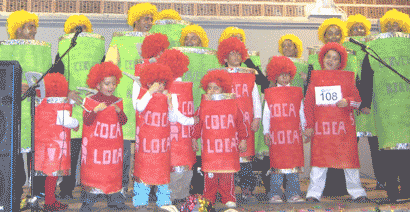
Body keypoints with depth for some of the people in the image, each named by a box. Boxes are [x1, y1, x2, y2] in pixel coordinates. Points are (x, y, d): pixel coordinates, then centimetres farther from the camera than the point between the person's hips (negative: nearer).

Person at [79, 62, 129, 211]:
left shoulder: (117, 101, 6)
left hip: (113, 143, 4)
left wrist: (119, 111, -18)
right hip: (95, 143, -3)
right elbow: (87, 121, -12)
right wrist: (96, 110, -27)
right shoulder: (90, 101, -4)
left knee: (113, 170, 9)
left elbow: (123, 122, 1)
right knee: (93, 169, -1)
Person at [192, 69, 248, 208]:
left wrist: (243, 140, 10)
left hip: (228, 147, 0)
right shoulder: (203, 107, 5)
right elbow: (197, 123, 15)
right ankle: (209, 199, 16)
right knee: (210, 175, 2)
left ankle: (228, 199, 15)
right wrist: (194, 138, 16)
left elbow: (241, 123, 10)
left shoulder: (232, 105, 4)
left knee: (227, 175, 1)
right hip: (209, 148, 1)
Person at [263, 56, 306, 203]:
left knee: (294, 163, 1)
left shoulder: (297, 93, 13)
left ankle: (293, 194, 9)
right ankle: (275, 195, 4)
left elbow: (302, 113, 17)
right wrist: (266, 133, 4)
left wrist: (305, 130, 14)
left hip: (293, 134, 2)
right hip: (276, 135, -2)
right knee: (277, 164, -3)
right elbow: (266, 115, 9)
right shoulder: (270, 94, 9)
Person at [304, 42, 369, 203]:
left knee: (349, 158, 4)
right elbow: (308, 104, 8)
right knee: (319, 159, 1)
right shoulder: (315, 79, 9)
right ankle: (314, 193, 10)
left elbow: (357, 98, 7)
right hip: (321, 127, 0)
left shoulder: (346, 78, 9)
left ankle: (357, 192, 18)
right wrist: (309, 125, 3)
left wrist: (347, 101, -15)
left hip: (344, 127, 0)